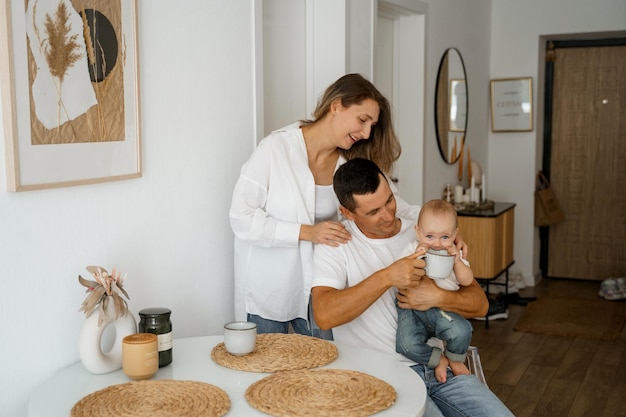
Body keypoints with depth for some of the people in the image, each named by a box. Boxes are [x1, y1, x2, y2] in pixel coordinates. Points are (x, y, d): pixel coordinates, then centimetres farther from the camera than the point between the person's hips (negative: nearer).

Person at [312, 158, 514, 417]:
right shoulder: (336, 243, -4)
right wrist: (387, 277, -22)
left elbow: (480, 304, 5)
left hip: (438, 366, 4)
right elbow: (324, 315, -20)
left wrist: (438, 297, -15)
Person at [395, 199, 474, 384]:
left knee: (461, 332, -28)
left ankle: (455, 359, 8)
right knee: (407, 345, -27)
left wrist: (457, 261, -16)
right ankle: (439, 359, 3)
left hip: (442, 309, 1)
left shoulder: (455, 254, 7)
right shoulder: (412, 249, 1)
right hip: (412, 308, -1)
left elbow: (467, 281, -1)